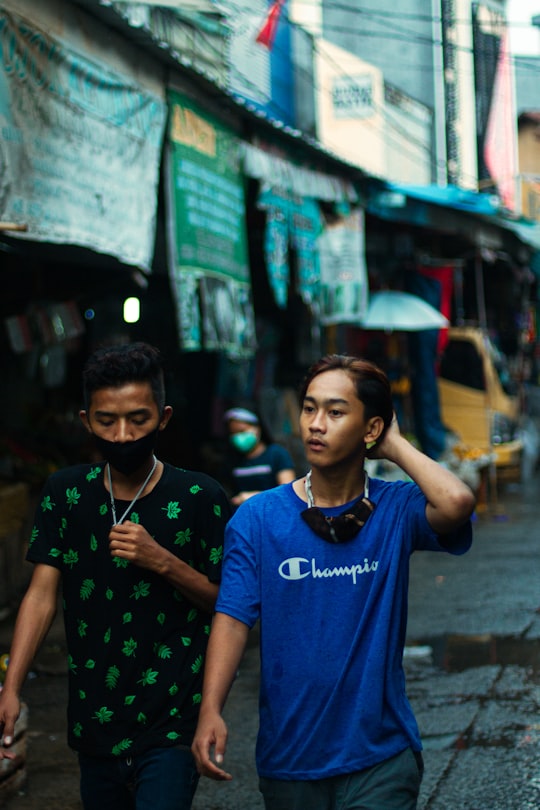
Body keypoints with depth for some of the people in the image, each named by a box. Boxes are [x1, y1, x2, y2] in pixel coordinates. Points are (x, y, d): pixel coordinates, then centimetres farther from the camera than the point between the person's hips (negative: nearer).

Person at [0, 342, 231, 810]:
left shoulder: (199, 498, -8)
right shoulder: (66, 492, 2)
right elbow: (42, 594, -4)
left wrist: (163, 561, -19)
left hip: (171, 727, -4)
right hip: (93, 722, 4)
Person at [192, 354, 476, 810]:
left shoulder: (396, 510, -4)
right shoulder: (258, 518, -2)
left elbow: (457, 503, -26)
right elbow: (233, 617, -9)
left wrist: (395, 446, -11)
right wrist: (211, 711, -22)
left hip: (381, 755, -1)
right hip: (288, 757, 2)